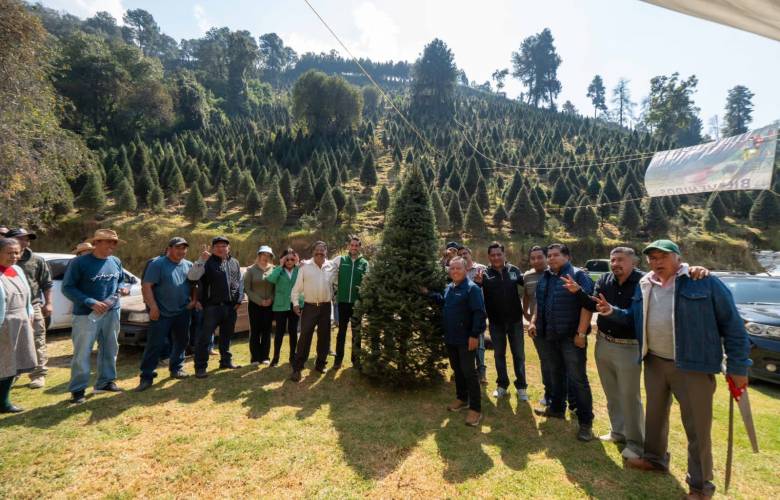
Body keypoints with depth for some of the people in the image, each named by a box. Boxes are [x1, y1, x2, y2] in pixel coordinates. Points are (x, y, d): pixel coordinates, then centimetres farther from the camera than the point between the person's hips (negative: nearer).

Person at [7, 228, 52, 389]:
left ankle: (39, 374, 10)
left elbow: (47, 283, 6)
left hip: (33, 306, -1)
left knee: (37, 342, 1)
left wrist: (48, 303, 0)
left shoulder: (37, 260, 3)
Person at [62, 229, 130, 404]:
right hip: (86, 314, -5)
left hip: (112, 313, 6)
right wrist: (91, 302, -22)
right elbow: (67, 288, -13)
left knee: (109, 349, 14)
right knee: (82, 353, 1)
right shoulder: (79, 263, -12)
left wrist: (123, 288, -4)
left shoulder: (116, 262, 5)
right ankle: (77, 390, 14)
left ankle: (105, 382, 28)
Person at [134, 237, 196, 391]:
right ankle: (147, 377, 5)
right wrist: (153, 307, -18)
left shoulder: (189, 265, 9)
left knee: (181, 341, 13)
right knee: (155, 344, -3)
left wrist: (193, 300, 3)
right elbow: (146, 286, -13)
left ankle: (176, 368, 29)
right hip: (161, 313, -5)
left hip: (182, 312, 6)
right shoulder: (157, 263, -8)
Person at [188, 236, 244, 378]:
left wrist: (239, 300, 7)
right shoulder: (207, 262, -4)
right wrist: (201, 259, -28)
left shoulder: (234, 263, 12)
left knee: (226, 336, 17)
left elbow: (240, 282, 16)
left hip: (231, 307, 5)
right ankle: (200, 367, 7)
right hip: (212, 307, -5)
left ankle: (226, 361, 30)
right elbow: (192, 277, -19)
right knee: (204, 337, -3)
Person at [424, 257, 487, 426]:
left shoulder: (472, 288, -16)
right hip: (450, 338, 8)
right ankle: (462, 399, 36)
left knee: (469, 372, -1)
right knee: (457, 369, 19)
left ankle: (475, 409, 9)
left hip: (466, 339, -8)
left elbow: (479, 313, -20)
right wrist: (428, 293, 17)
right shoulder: (449, 288, 9)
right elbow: (443, 301, 26)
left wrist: (475, 335, -23)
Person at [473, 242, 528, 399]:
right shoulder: (485, 274, -8)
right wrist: (477, 283, -43)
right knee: (499, 354, 14)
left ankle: (521, 386, 27)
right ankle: (502, 385, 30)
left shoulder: (513, 270, -5)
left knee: (518, 354, 12)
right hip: (495, 322, 0)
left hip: (515, 320, 0)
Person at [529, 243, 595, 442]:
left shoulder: (578, 275, -10)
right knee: (556, 374, 20)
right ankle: (557, 408, 36)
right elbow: (539, 303, 21)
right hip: (549, 336, 7)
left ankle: (585, 422, 12)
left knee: (577, 379, 0)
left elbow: (587, 305, -17)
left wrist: (581, 333, -21)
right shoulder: (545, 278, 11)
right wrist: (533, 321, 8)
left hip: (571, 337, -7)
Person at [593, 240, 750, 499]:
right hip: (654, 362, 6)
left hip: (692, 365, -5)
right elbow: (635, 317, 17)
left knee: (697, 426, 5)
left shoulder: (704, 282, -11)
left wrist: (738, 366, -10)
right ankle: (655, 457, 41)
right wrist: (613, 311, -2)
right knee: (655, 414, 20)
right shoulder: (644, 286, 6)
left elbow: (732, 324, -9)